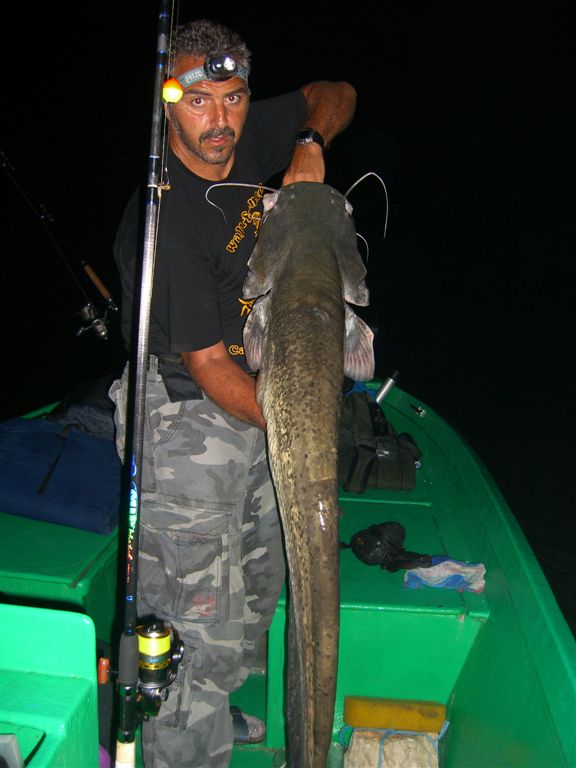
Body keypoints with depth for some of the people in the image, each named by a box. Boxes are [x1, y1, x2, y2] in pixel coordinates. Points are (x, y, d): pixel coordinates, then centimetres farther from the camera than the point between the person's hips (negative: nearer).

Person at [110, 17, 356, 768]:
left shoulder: (248, 140, -4)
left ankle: (210, 708, 46)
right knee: (197, 613, -1)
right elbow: (209, 365, -22)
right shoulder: (165, 222, -25)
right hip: (187, 424, -8)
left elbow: (336, 94, 13)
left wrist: (311, 144, -9)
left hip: (253, 399, 9)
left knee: (258, 580, 22)